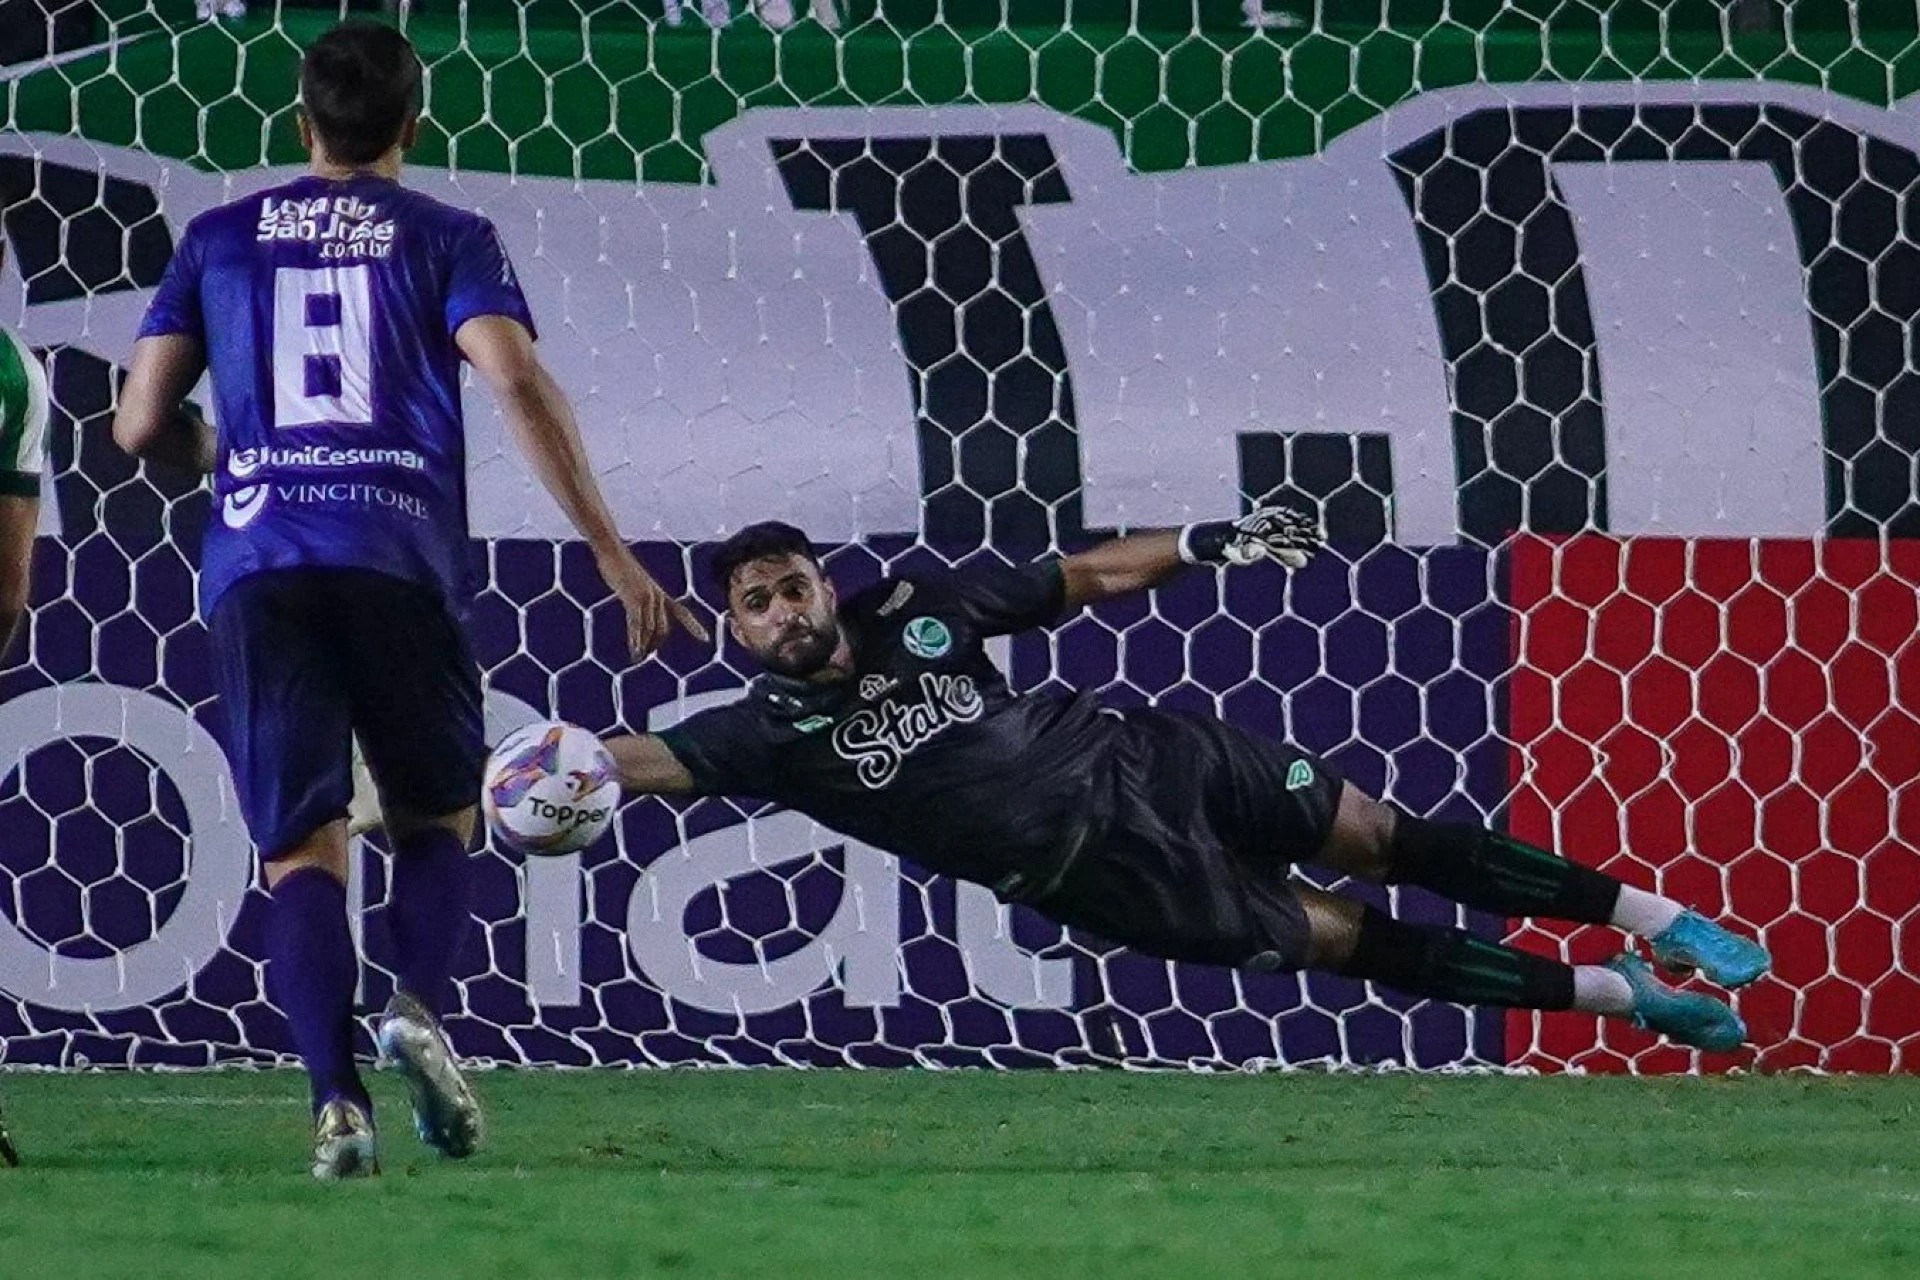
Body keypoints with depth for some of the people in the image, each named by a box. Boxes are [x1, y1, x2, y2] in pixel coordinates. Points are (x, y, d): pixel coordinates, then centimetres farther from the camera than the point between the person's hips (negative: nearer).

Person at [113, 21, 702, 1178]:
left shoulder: (218, 242, 16)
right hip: (400, 561, -1)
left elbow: (142, 424, 14)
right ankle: (423, 1008, -10)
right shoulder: (447, 240, 10)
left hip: (257, 567, 1)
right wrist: (613, 556, -8)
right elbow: (518, 382, -6)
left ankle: (337, 1099, -17)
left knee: (303, 848, 2)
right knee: (435, 815, 17)